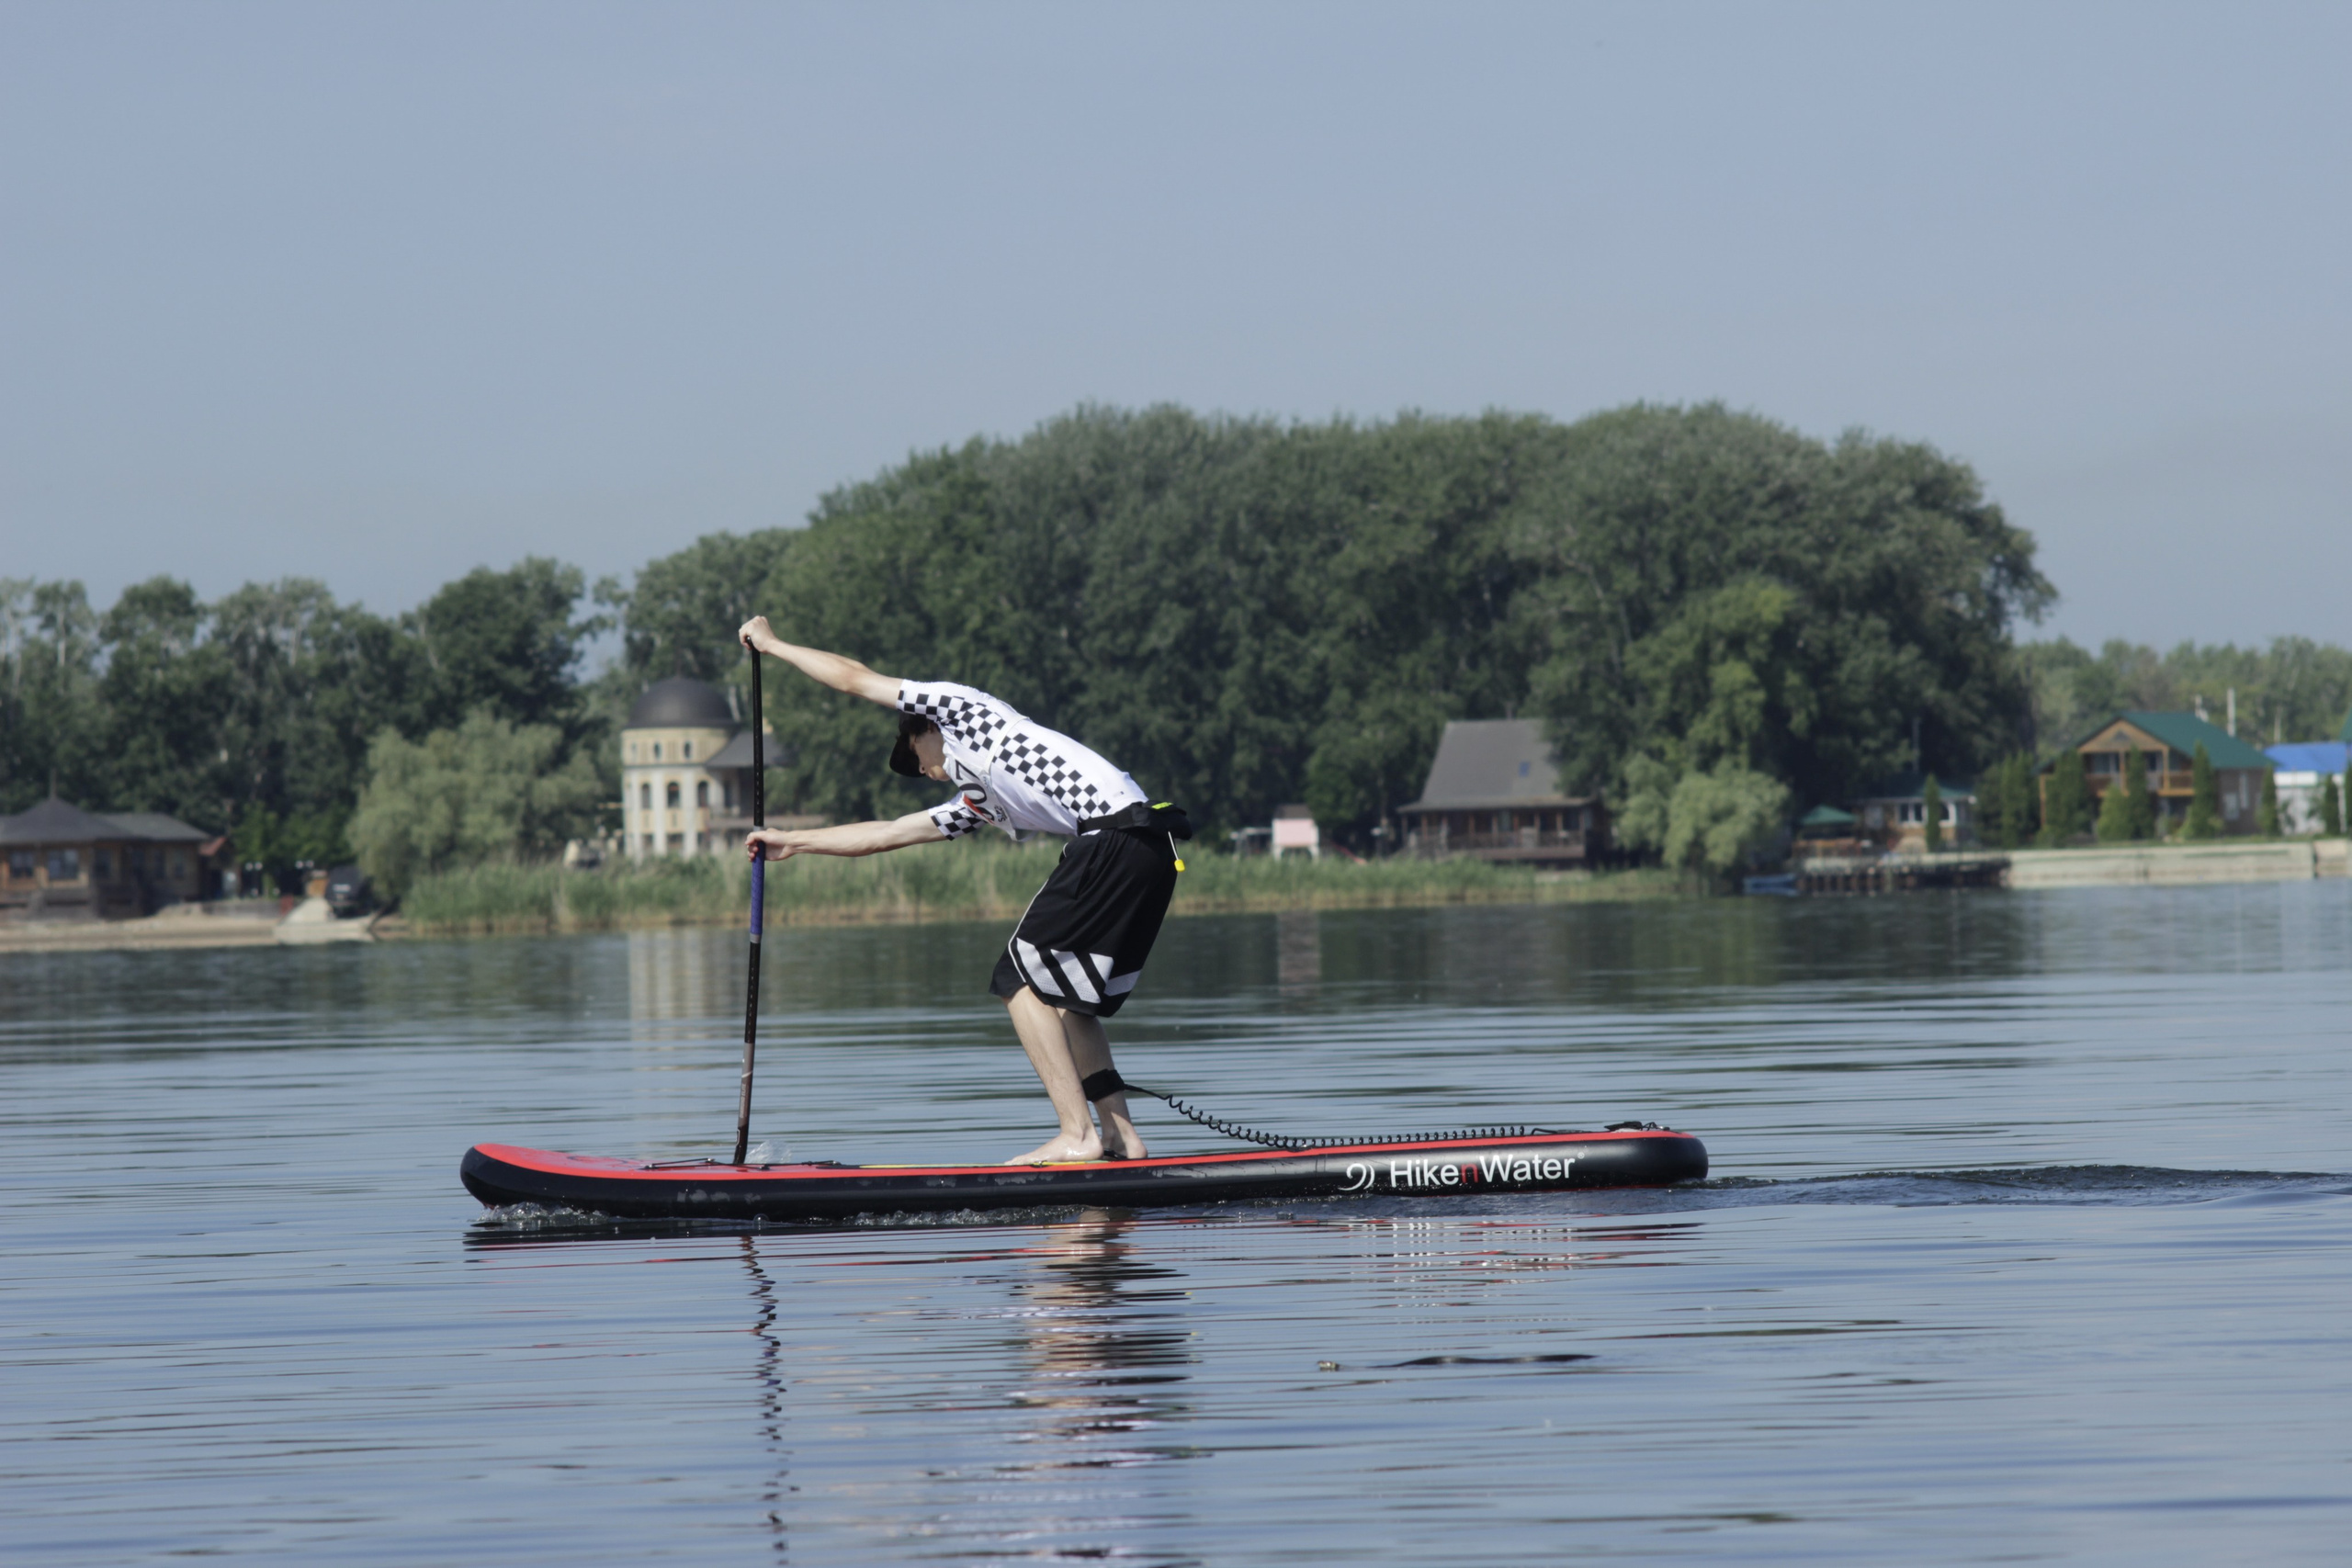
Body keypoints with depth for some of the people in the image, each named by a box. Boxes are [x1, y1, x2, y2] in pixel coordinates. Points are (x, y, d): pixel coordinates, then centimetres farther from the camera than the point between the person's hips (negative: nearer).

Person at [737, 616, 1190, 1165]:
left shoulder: (959, 708, 13)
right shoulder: (977, 800, 32)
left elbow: (853, 678, 19)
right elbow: (888, 833, 41)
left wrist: (772, 644, 32)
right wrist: (793, 842, 48)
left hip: (1117, 840, -9)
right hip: (1154, 852, 9)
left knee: (1022, 980, -3)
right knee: (1067, 994, 16)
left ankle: (1077, 1135, -9)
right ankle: (1121, 1136, 10)